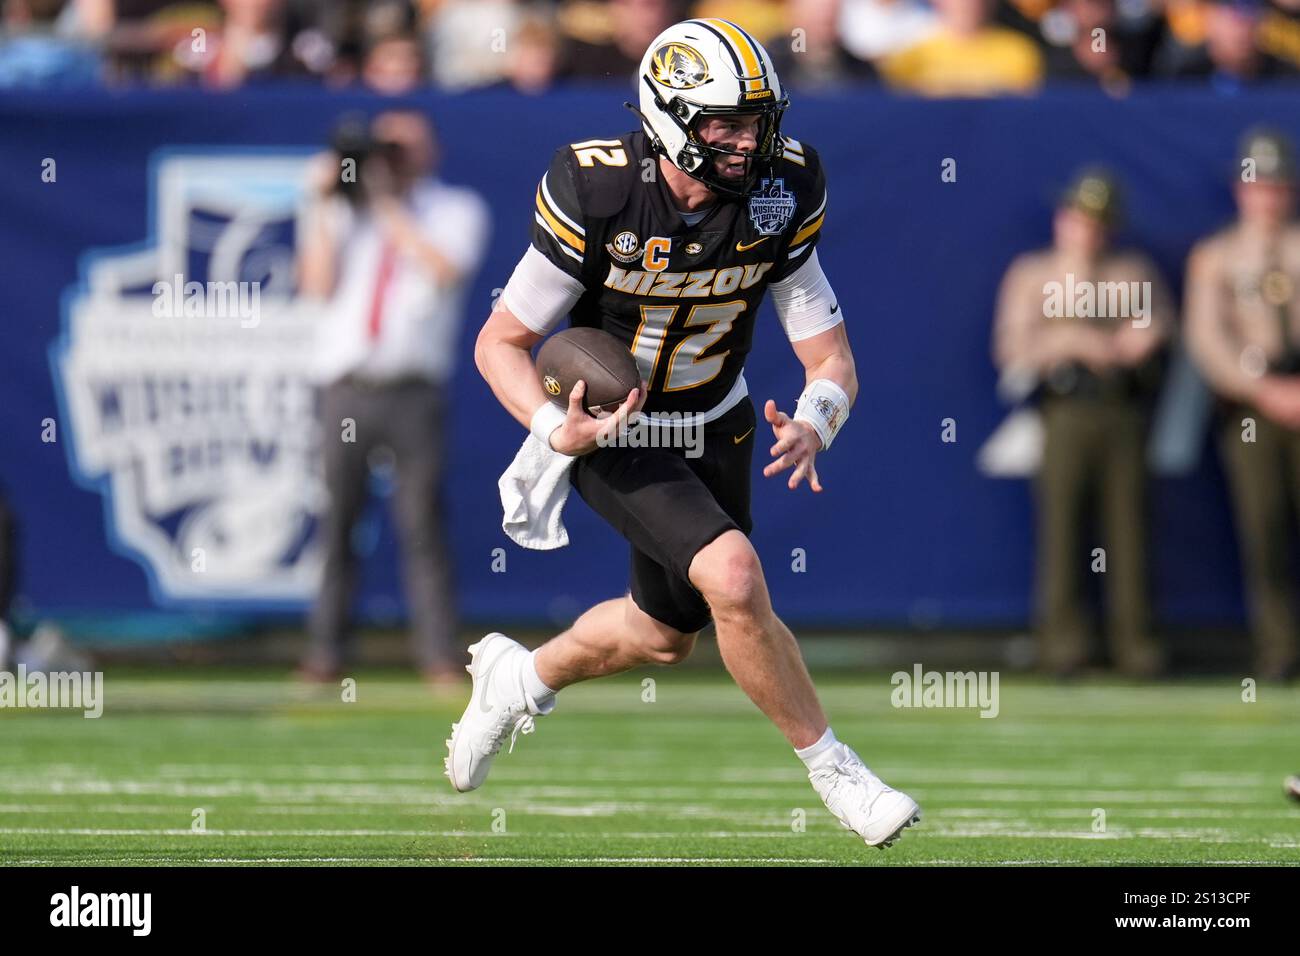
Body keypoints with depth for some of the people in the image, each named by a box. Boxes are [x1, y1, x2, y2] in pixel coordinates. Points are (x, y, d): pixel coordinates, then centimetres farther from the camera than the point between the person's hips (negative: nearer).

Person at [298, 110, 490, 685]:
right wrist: (326, 208, -1)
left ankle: (439, 654, -4)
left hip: (414, 392, -2)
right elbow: (318, 284, 5)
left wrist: (388, 206, -7)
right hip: (347, 391, 2)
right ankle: (325, 652, 5)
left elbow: (445, 270, -10)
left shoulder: (455, 210, 9)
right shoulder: (347, 210, 16)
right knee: (336, 521, 1)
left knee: (422, 523, -6)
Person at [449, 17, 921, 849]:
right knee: (734, 577, -26)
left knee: (667, 636, 18)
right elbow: (501, 343, -16)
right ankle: (831, 767, -10)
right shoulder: (599, 196, -26)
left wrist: (813, 425, -33)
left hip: (717, 429, 5)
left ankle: (522, 680, 47)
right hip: (613, 433, -5)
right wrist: (556, 428, -34)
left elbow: (832, 358, -10)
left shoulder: (777, 198, -16)